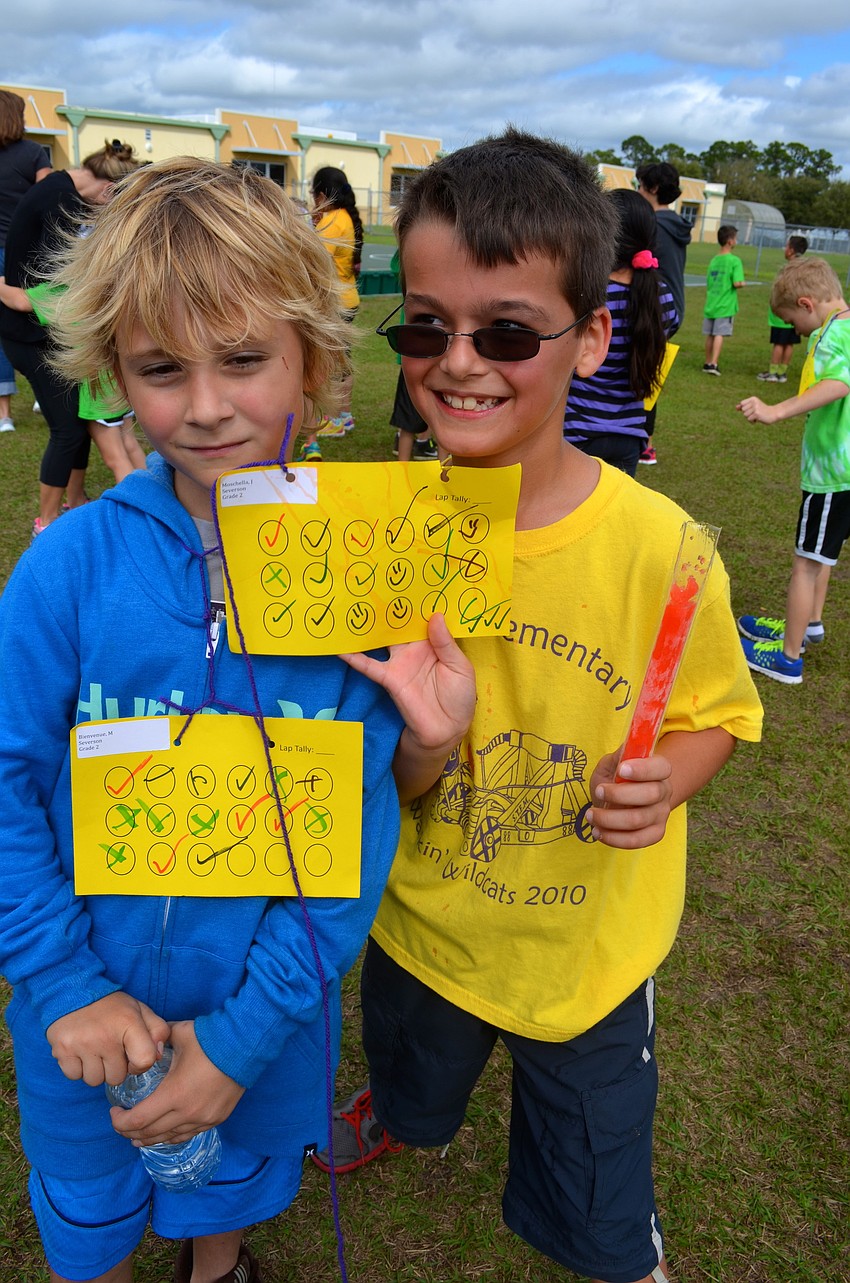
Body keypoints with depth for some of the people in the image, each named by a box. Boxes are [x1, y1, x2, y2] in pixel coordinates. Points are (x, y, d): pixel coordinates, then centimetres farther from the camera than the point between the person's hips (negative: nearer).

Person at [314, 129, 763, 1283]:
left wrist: (662, 784, -27)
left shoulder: (653, 542, -24)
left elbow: (716, 708, -7)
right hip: (420, 919, 3)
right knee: (411, 1076, 35)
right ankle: (402, 1116, 71)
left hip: (589, 945, -2)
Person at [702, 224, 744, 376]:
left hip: (711, 304, 6)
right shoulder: (735, 261, -10)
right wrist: (742, 284, 3)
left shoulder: (714, 260, 9)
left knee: (710, 335, 10)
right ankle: (713, 363, -12)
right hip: (725, 306, -6)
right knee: (719, 335, -6)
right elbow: (737, 283, -17)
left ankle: (708, 363, 18)